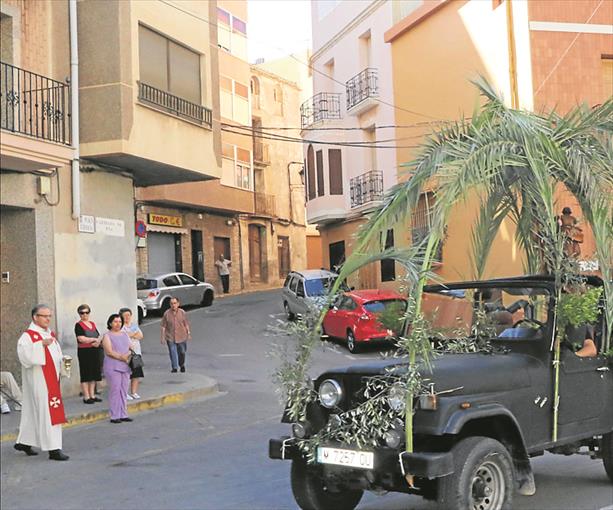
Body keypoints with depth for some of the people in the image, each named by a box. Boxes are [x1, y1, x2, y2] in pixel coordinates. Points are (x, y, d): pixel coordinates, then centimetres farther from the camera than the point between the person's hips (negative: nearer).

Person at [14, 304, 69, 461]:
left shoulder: (50, 334, 14)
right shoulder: (28, 336, -11)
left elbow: (57, 353, 25)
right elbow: (25, 354, -26)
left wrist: (63, 360, 6)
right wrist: (41, 344, -30)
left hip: (51, 379, 8)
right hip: (38, 380, -8)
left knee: (34, 410, 16)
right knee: (47, 412, -9)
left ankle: (24, 442, 28)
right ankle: (53, 448, -8)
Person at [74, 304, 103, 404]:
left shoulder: (92, 324, 15)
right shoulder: (78, 325, -5)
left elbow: (99, 336, 11)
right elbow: (81, 339, -16)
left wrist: (97, 342, -11)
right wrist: (94, 339, -7)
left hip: (94, 352, 6)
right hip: (84, 352, -6)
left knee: (94, 375, 8)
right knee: (86, 375, -3)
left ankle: (92, 395, 16)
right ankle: (86, 397, 2)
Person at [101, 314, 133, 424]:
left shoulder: (124, 334, 18)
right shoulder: (107, 335, -2)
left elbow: (131, 347, 16)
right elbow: (109, 352, -12)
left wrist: (129, 354, -6)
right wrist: (121, 357, -19)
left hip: (125, 367, 6)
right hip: (113, 367, -6)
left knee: (124, 391, 7)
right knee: (115, 390, -7)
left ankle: (123, 414, 13)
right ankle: (114, 416, -3)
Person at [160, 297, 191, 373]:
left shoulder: (182, 312, -2)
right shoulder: (167, 313, -4)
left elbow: (186, 324, 5)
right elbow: (163, 326, 0)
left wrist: (189, 334, 3)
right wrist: (163, 337, -2)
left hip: (181, 337, 1)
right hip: (170, 338, -1)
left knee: (182, 352, 11)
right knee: (172, 352, -4)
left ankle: (182, 365, 34)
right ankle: (174, 367, 6)